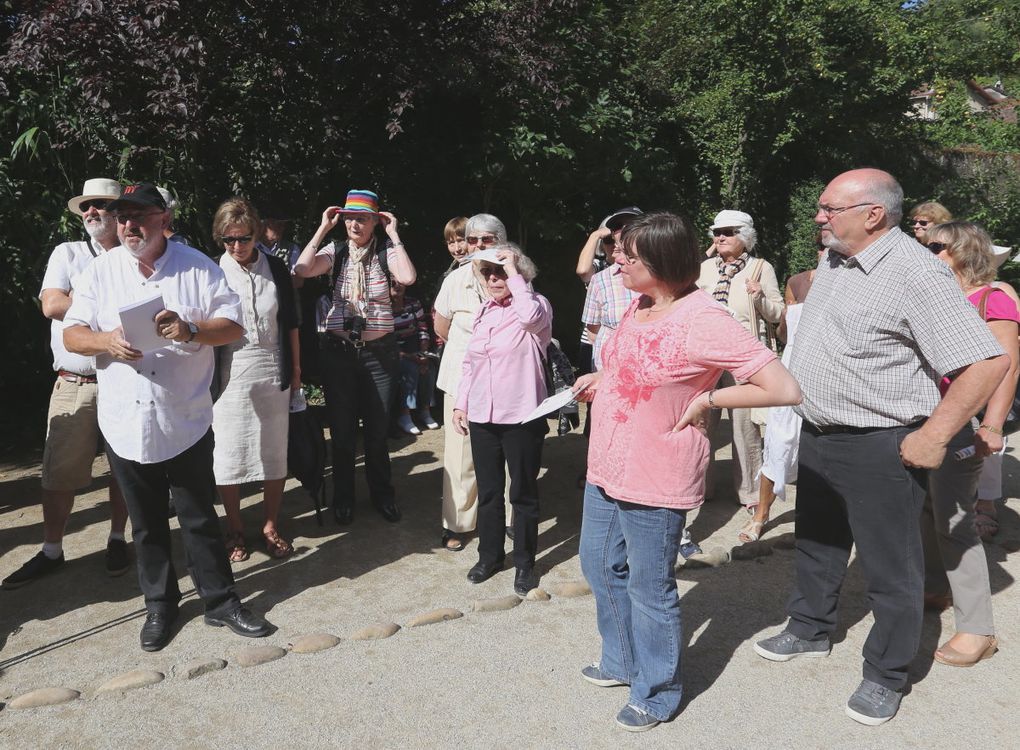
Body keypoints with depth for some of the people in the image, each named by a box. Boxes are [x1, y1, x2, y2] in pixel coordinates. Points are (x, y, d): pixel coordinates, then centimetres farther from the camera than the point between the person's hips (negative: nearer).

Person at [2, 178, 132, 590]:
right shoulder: (67, 253, 8)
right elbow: (52, 305, -6)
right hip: (74, 384, 1)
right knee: (59, 471, 3)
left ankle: (117, 539, 24)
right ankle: (51, 551, 16)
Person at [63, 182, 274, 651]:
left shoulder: (197, 267, -2)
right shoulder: (101, 270, 3)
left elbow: (232, 326, -4)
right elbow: (71, 334, 2)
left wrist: (191, 330, -23)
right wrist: (106, 341, -19)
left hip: (186, 421, -2)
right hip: (125, 423, 2)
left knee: (200, 518, 8)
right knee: (147, 524, 14)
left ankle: (220, 602, 22)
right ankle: (160, 605, 30)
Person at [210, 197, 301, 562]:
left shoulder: (276, 269, 3)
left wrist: (295, 368, 9)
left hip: (273, 371, 2)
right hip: (229, 374, -1)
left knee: (274, 452, 8)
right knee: (229, 454, 6)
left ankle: (271, 526, 24)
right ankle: (234, 529, 23)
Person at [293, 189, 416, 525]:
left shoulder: (386, 251, -3)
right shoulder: (336, 251, 0)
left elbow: (407, 277, -23)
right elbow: (303, 269, -16)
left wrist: (394, 235, -15)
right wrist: (323, 228, -12)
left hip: (379, 352, -1)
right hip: (338, 350, 1)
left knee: (378, 429, 11)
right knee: (341, 429, 11)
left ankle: (382, 494, 31)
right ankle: (343, 497, 29)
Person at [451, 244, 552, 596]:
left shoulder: (536, 304, -7)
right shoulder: (484, 310, 11)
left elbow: (531, 316, -33)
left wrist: (513, 270, -21)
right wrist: (461, 404, 13)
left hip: (522, 417, -6)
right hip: (482, 416, 6)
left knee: (523, 493, 7)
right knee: (488, 491, 16)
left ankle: (525, 563, 22)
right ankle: (489, 555, 32)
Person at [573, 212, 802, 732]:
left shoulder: (703, 320, -22)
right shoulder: (638, 305, 3)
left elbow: (784, 389, -24)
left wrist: (706, 400, -18)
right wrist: (601, 379, 6)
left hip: (656, 483, -8)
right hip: (606, 469, 9)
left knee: (648, 589, 8)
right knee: (600, 566, 22)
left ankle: (656, 693, 33)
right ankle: (622, 661, 45)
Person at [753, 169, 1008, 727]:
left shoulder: (916, 273, -20)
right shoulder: (831, 262, 6)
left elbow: (988, 362, -22)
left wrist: (932, 438, -21)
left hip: (879, 448, -8)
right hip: (816, 439, 8)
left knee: (889, 567, 7)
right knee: (816, 542, 23)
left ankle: (885, 678, 25)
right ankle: (810, 630, 44)